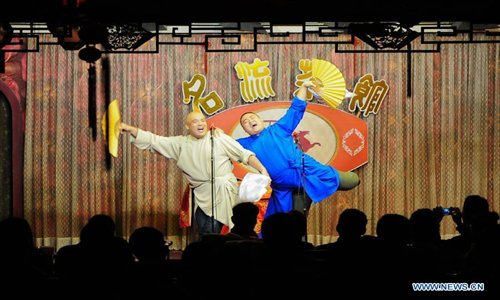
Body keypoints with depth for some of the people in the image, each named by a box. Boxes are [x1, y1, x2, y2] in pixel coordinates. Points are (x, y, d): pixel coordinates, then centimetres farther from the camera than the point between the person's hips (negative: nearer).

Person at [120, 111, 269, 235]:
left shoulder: (219, 138, 0)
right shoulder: (181, 143, 9)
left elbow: (244, 154, 1)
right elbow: (153, 140, 7)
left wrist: (262, 170, -9)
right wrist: (130, 129, -3)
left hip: (223, 192, -5)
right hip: (203, 196, 5)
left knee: (212, 232, -14)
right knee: (206, 235, 8)